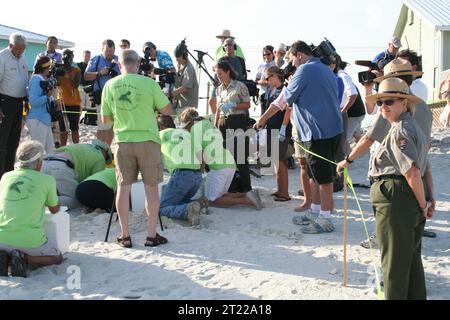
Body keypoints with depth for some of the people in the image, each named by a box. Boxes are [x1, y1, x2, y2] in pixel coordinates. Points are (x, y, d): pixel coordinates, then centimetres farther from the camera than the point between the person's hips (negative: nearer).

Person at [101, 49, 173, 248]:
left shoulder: (110, 86, 2)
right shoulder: (148, 83, -8)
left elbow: (105, 119, 10)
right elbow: (167, 110, -2)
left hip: (123, 141, 3)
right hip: (147, 140, -2)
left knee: (123, 187, 9)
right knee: (151, 187, 6)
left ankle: (125, 235, 12)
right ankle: (152, 235, 9)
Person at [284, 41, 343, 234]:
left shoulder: (305, 70, -12)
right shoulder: (326, 70, 17)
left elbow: (289, 97, -7)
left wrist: (289, 86, 14)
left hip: (318, 131, -10)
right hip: (333, 129, 10)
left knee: (323, 177, -4)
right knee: (315, 174, 18)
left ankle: (325, 220, 2)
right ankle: (315, 212, 27)